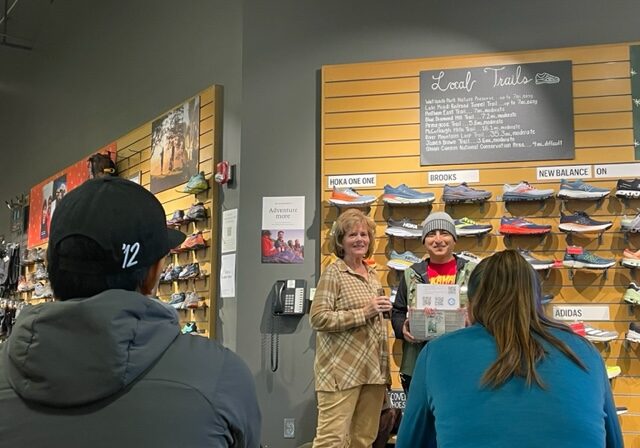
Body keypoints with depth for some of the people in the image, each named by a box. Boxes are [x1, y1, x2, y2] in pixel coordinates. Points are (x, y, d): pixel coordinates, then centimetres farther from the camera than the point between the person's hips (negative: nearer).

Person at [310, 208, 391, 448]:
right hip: (342, 371, -7)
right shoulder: (333, 273, -8)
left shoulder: (372, 273, 14)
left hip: (372, 369, 7)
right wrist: (363, 313, -20)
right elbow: (318, 318, -17)